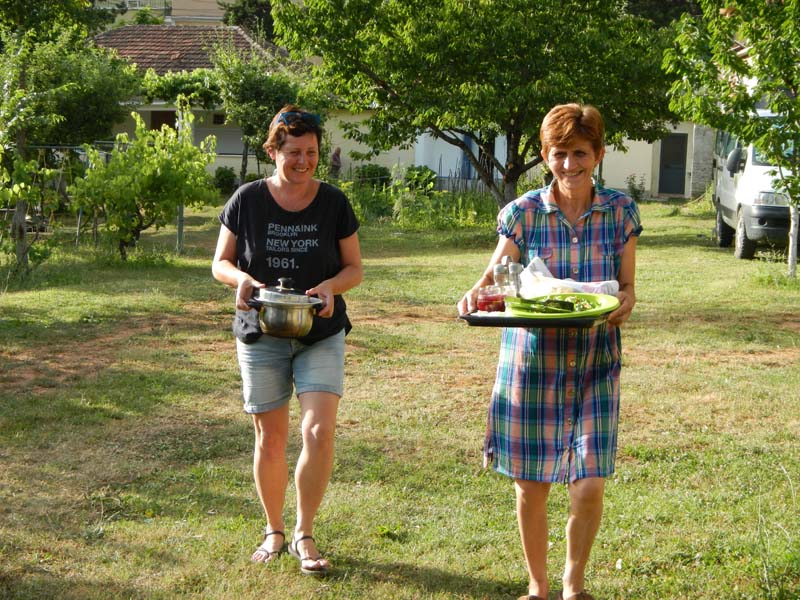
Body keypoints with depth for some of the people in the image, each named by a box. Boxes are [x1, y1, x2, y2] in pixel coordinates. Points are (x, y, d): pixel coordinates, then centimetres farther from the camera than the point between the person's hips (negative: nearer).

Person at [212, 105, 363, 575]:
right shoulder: (247, 200, -3)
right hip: (262, 335, 0)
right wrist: (242, 278, -18)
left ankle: (304, 535, 1)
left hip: (322, 335, 0)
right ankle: (274, 531, 27)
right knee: (270, 438, 7)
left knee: (320, 431, -14)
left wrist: (330, 286, -18)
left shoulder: (334, 202, -1)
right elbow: (220, 262, 4)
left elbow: (354, 268, 4)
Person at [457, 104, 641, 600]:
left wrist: (623, 306, -17)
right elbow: (494, 276, -2)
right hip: (532, 361, 0)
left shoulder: (620, 211, 2)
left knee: (589, 486, -4)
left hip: (595, 365, 0)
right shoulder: (523, 213, -2)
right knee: (531, 485, 5)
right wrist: (476, 295, -24)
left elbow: (627, 287, 5)